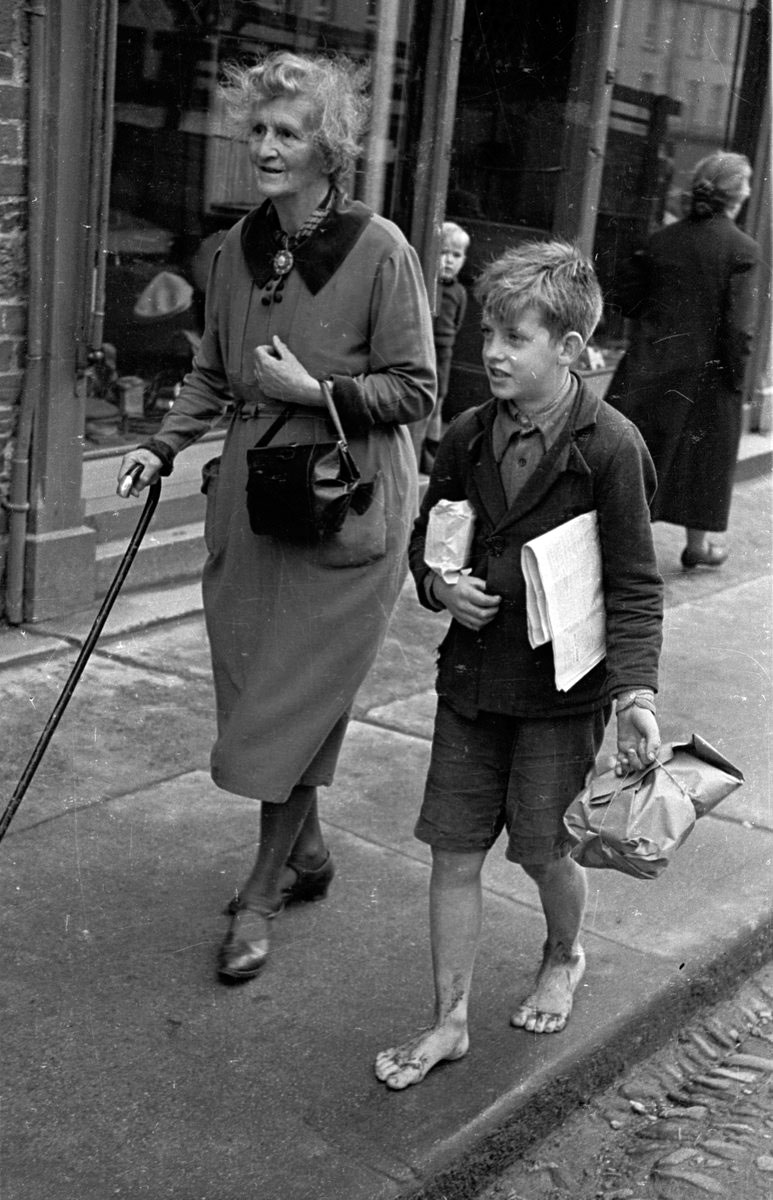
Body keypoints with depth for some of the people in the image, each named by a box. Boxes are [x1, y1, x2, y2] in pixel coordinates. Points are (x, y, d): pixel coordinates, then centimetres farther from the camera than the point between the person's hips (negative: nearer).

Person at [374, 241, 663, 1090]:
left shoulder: (610, 447, -13)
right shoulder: (468, 438, 2)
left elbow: (634, 586, -12)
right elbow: (424, 534, 16)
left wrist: (637, 691, -22)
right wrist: (439, 584, -5)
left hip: (562, 686, -4)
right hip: (471, 675, 5)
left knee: (544, 850, 9)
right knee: (454, 852, 7)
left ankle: (563, 957, 42)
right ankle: (449, 1020, 22)